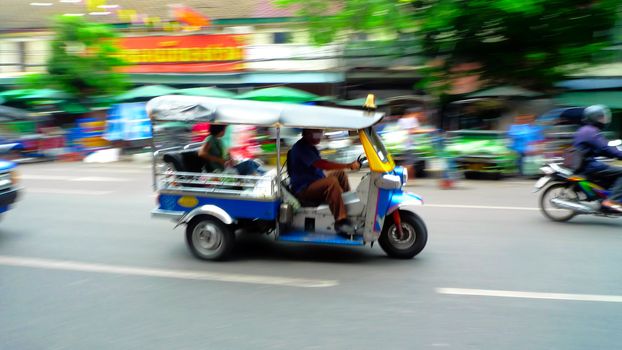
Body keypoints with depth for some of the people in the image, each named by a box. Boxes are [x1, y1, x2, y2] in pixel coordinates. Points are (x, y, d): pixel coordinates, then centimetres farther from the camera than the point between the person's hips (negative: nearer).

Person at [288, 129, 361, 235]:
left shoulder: (310, 147, 16)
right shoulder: (300, 147, -17)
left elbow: (319, 167, 22)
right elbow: (321, 164, -29)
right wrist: (348, 165, -32)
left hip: (315, 183, 11)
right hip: (303, 189, -11)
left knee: (340, 173, 12)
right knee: (332, 182, -32)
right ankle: (340, 221, -36)